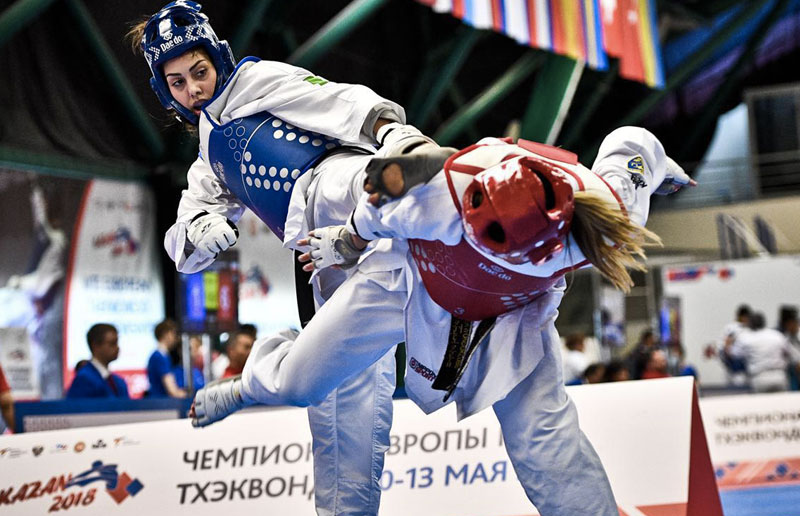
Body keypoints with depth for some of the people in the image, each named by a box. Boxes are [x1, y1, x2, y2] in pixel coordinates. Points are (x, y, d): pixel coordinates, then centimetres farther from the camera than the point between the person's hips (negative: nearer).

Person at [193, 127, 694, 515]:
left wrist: (654, 163, 12)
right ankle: (255, 382, 44)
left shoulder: (613, 208, -36)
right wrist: (344, 244, 3)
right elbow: (379, 210, -18)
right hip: (417, 280, -1)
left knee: (544, 445, -15)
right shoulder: (444, 194, -43)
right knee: (297, 384, 7)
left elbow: (629, 144, -13)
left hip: (512, 309, 1)